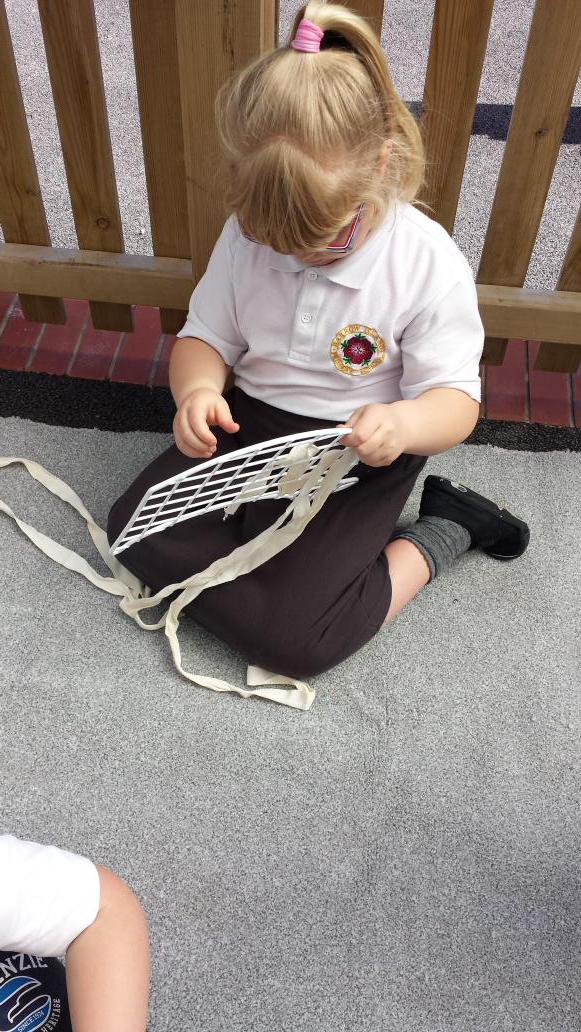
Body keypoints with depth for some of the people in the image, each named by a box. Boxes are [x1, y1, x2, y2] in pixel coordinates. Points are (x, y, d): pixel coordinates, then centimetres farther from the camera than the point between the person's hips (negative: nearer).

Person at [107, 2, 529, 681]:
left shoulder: (428, 263, -17)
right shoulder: (246, 235, -5)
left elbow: (456, 397, -14)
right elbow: (206, 336, 4)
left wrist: (404, 424, -39)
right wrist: (198, 388, -21)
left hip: (361, 452, -5)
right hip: (250, 423, 5)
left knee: (287, 638, -17)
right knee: (135, 531, -10)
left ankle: (437, 535, 4)